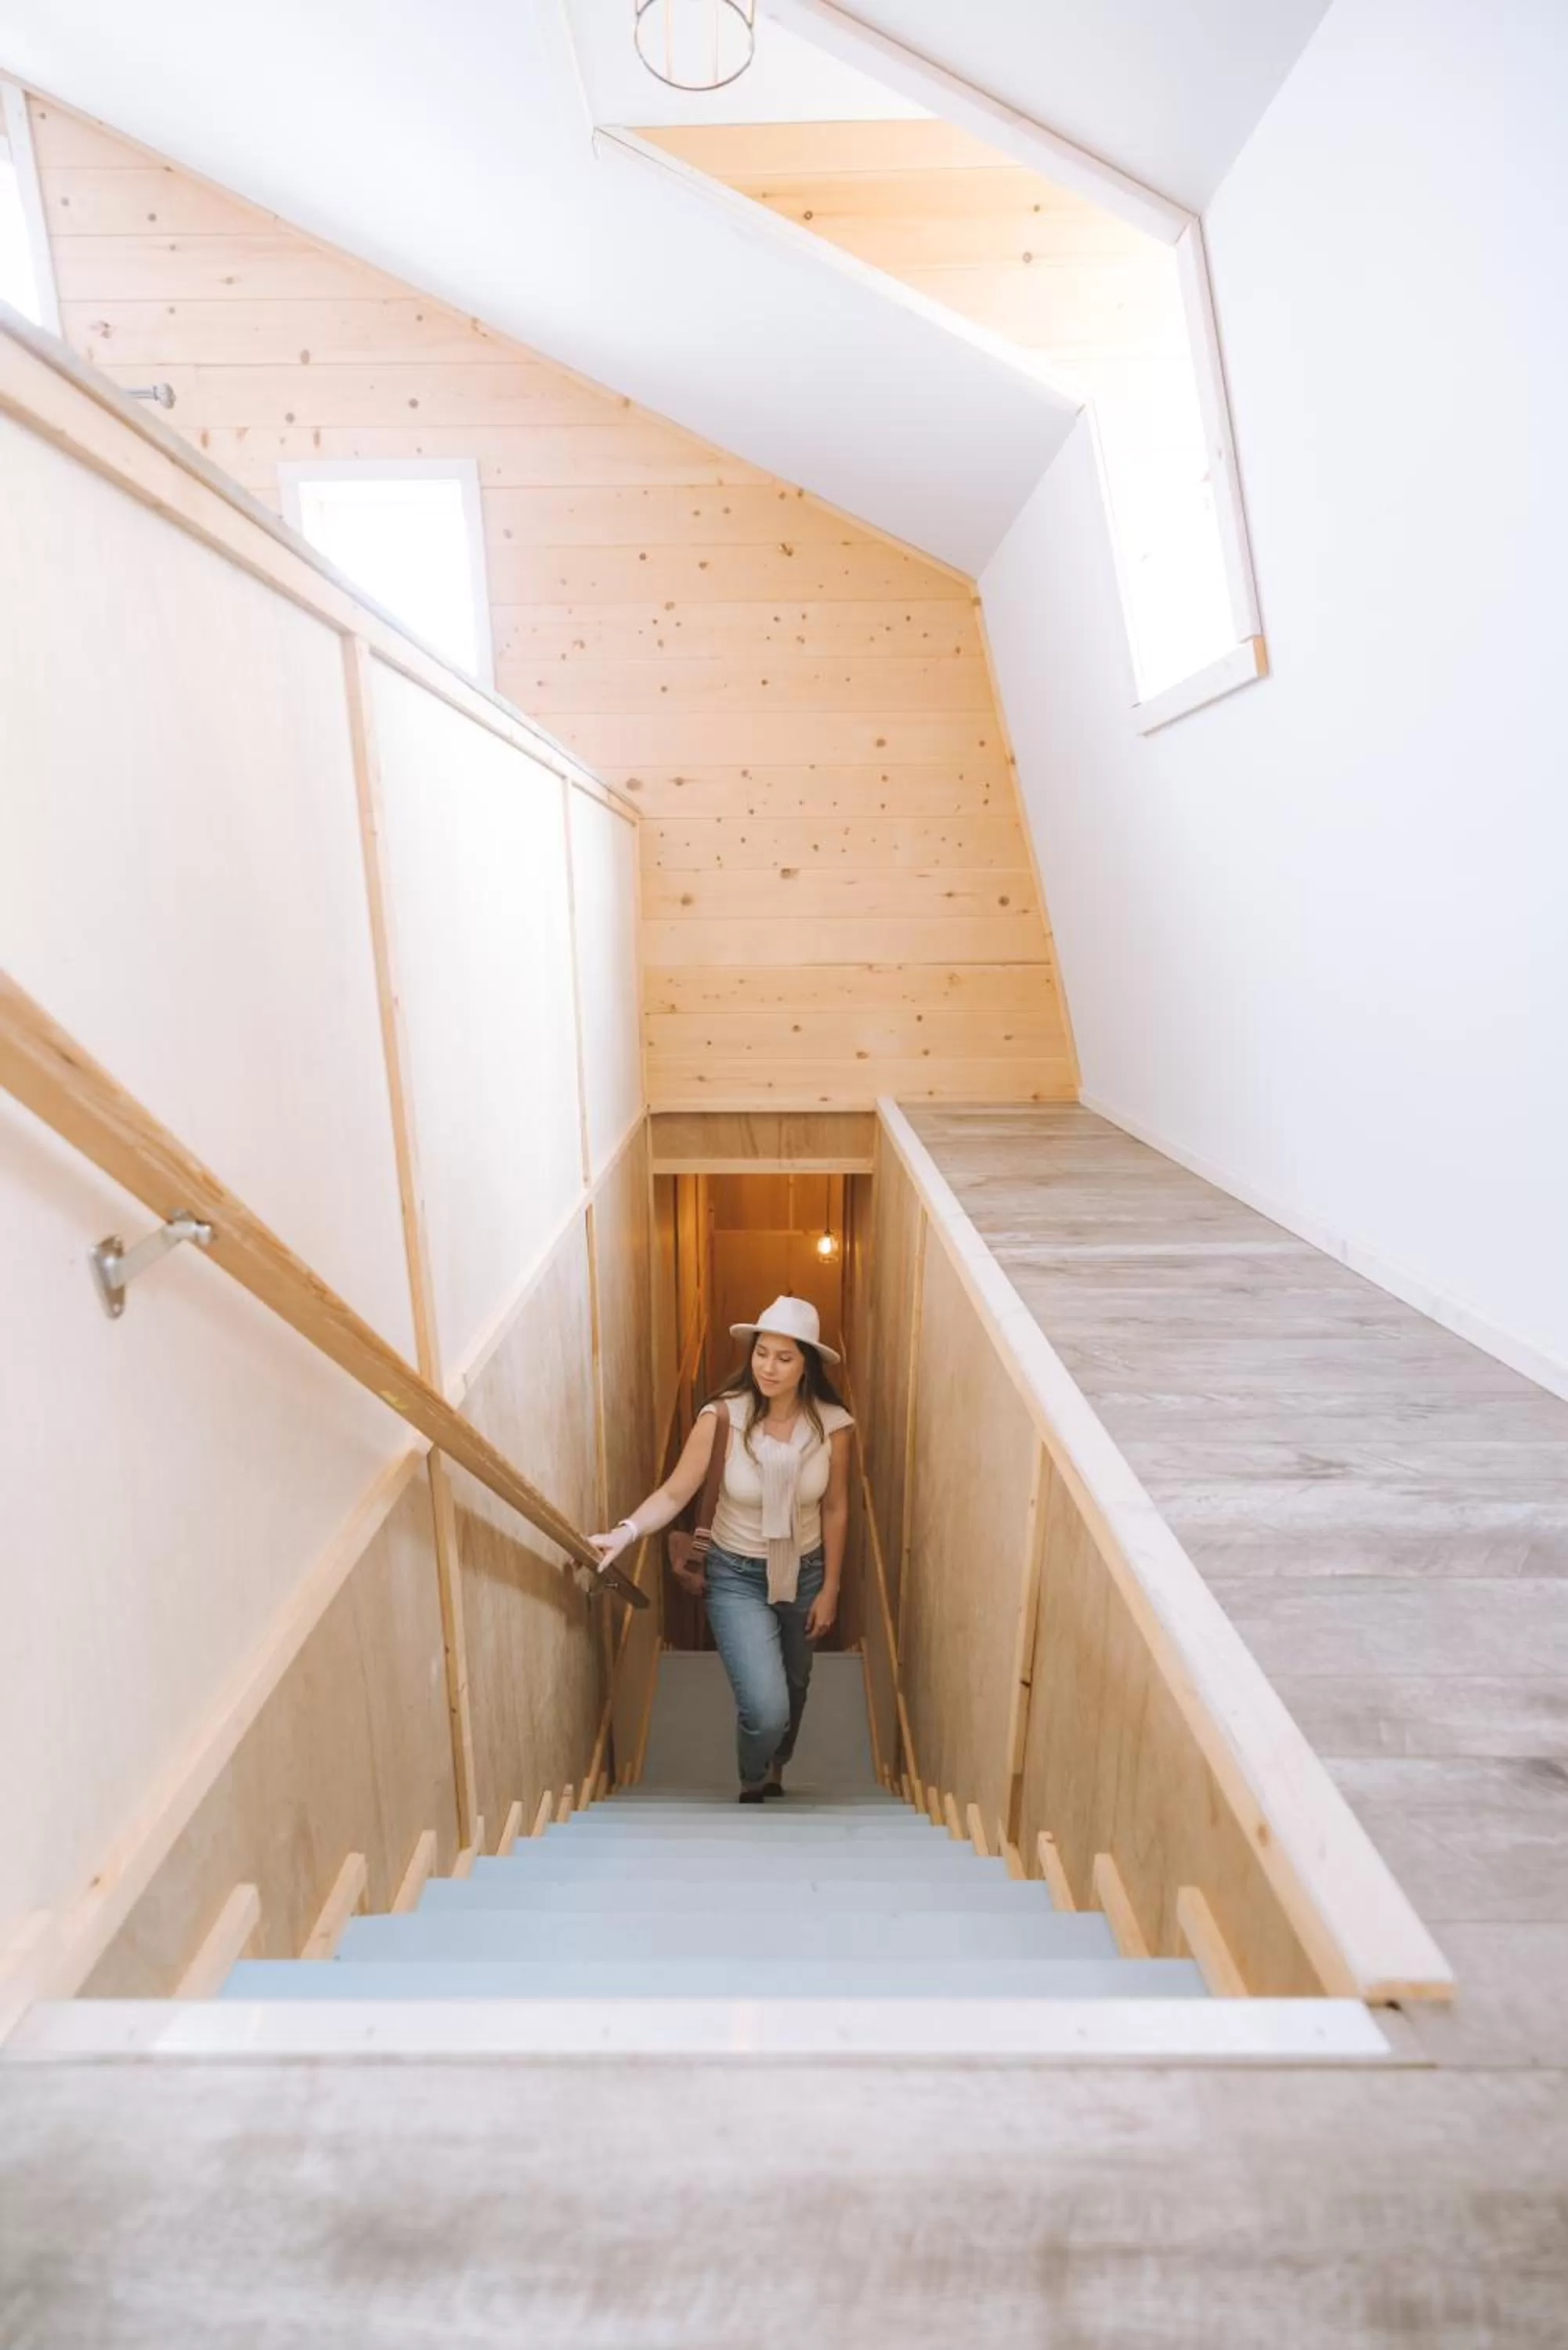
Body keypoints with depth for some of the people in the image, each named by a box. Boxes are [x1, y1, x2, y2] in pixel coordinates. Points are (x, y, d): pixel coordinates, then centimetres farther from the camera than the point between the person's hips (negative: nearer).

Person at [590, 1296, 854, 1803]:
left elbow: (834, 1509, -5)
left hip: (804, 1573, 3)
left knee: (793, 1689, 25)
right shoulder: (722, 1417, -23)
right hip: (736, 1576, -3)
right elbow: (674, 1493, -19)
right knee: (765, 1708, -15)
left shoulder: (832, 1424, -16)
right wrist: (626, 1531, -36)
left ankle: (775, 1771, 59)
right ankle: (752, 1784, 23)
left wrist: (829, 1588, 0)